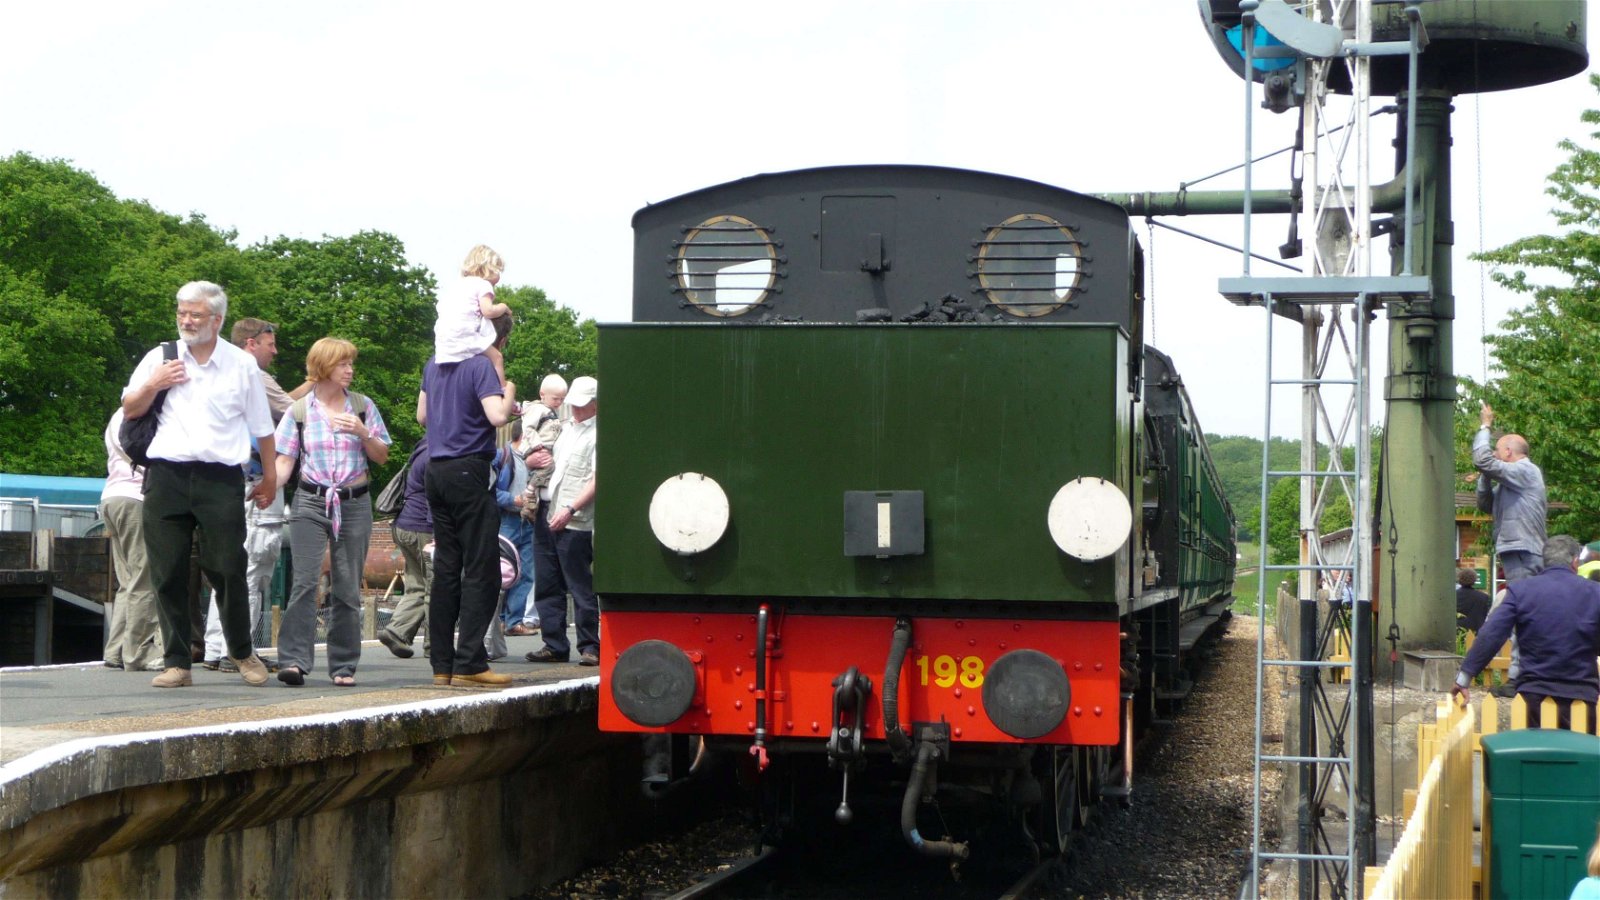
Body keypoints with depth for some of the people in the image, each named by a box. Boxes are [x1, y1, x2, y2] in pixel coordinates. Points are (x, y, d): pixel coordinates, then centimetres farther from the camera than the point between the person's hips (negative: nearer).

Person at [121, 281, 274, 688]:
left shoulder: (242, 365, 9)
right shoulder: (159, 358, 12)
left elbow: (263, 429, 14)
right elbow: (130, 410, 15)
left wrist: (270, 478, 12)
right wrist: (153, 385, -3)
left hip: (221, 478, -2)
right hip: (166, 475, 2)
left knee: (227, 570, -4)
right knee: (168, 574, -1)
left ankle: (242, 653, 15)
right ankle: (176, 663, 6)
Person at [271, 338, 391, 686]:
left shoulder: (363, 407, 8)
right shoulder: (299, 412, 4)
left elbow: (382, 457, 9)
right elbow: (284, 461, 2)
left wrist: (362, 432, -9)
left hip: (354, 503, 2)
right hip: (310, 501, -2)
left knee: (347, 588, 4)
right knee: (305, 582, -14)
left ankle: (343, 665, 10)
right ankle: (294, 659, -17)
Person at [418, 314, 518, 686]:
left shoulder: (434, 364, 15)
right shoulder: (481, 365, -9)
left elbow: (422, 415, 26)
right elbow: (497, 416, -21)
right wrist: (509, 393, -3)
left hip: (436, 470, 8)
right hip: (468, 471, -8)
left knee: (446, 569, 10)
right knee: (481, 571, -5)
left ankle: (441, 664, 10)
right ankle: (469, 664, -9)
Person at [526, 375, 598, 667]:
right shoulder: (563, 429, 20)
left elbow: (598, 480, -13)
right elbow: (535, 458, 32)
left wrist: (570, 509, -21)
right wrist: (533, 459, 7)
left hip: (575, 521, -8)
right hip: (545, 514, 8)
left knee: (581, 587, -5)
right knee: (547, 585, 8)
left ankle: (590, 647, 1)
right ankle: (554, 645, 14)